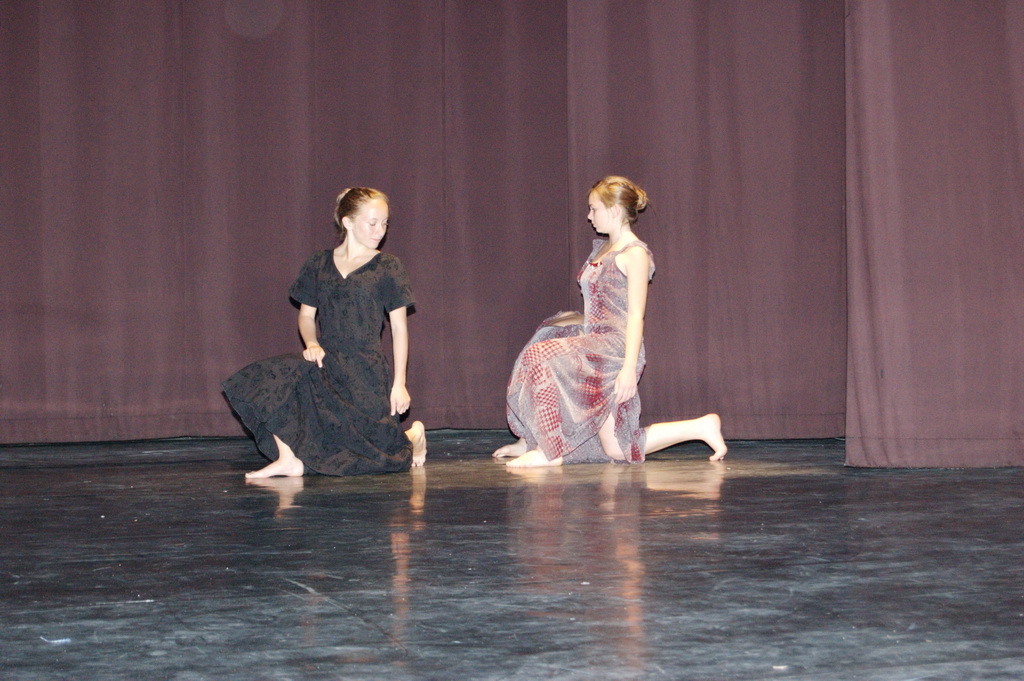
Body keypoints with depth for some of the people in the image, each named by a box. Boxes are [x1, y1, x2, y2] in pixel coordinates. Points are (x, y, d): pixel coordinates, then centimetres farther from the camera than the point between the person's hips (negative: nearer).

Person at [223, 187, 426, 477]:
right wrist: (312, 344, -9)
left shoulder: (387, 267, 0)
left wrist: (399, 384, -4)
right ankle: (288, 458, -18)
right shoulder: (318, 265, 9)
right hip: (325, 364, 3)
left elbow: (399, 327, 0)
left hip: (366, 369, -3)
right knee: (266, 382, -25)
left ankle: (412, 437, 27)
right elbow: (306, 315, 14)